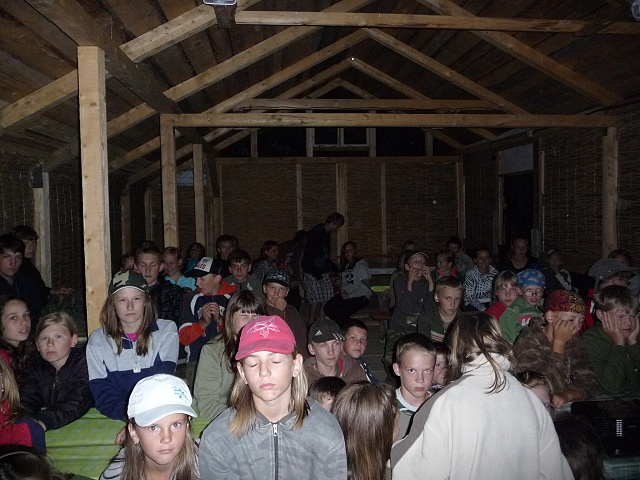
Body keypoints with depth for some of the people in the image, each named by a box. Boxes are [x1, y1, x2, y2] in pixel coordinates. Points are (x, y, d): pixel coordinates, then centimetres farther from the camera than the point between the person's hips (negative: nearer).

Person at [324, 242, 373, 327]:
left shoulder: (362, 266, -7)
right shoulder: (345, 266, 15)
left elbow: (365, 289, -12)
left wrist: (349, 296, -16)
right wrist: (340, 286, 3)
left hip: (360, 297, -7)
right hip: (346, 295, 7)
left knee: (341, 312, -31)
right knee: (328, 307, -18)